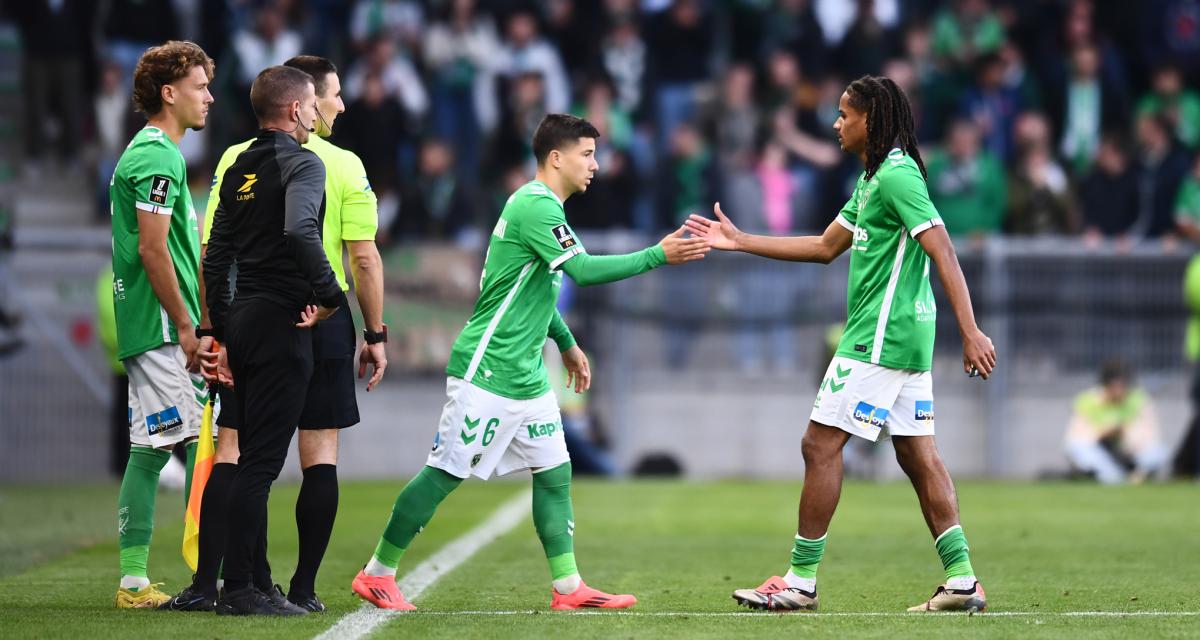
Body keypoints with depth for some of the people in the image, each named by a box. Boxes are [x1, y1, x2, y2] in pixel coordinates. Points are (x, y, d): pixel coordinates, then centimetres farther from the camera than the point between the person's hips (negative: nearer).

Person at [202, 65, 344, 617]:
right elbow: (300, 230, -29)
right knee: (261, 461, -7)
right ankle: (238, 588, -8)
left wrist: (222, 333, 21)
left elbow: (215, 257, 17)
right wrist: (330, 295, -19)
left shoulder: (239, 168, 15)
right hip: (281, 323, -8)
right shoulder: (301, 164, -9)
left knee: (253, 458, 14)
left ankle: (251, 578, 17)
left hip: (242, 322, 8)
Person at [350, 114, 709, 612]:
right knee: (446, 473, -4)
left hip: (526, 378, 10)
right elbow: (584, 270, -25)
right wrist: (658, 256, -21)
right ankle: (377, 575, 5)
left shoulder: (542, 206, 15)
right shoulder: (536, 206, -16)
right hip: (486, 371, -10)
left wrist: (566, 343, 27)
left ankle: (568, 587, 8)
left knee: (554, 472, 6)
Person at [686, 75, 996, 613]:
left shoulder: (897, 176, -14)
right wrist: (740, 241, 24)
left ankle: (801, 581, -1)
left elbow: (944, 254, -20)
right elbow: (826, 247, 25)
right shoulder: (872, 180, 17)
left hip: (879, 340, -10)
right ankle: (962, 580, 4)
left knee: (821, 445, -5)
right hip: (904, 340, 10)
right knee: (917, 456, 7)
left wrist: (970, 332, -26)